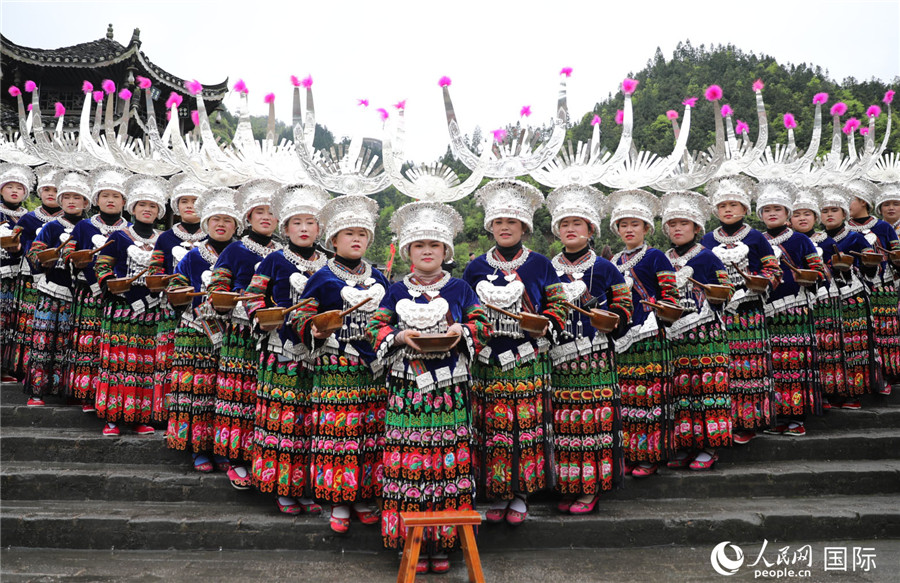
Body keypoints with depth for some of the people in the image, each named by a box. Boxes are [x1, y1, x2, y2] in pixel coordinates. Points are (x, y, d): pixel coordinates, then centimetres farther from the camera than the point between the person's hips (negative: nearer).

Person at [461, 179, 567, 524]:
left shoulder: (540, 265, 4)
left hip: (527, 364, -1)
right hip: (486, 364, 1)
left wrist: (544, 326, -11)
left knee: (527, 426, 2)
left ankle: (520, 496, 18)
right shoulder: (476, 268, 8)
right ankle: (495, 495, 19)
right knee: (489, 429, 3)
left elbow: (558, 305, 7)